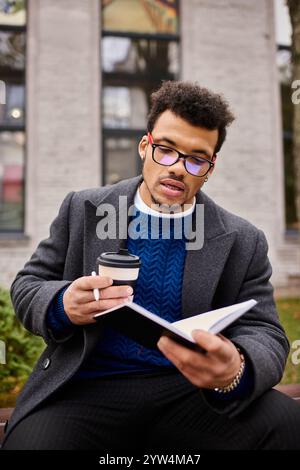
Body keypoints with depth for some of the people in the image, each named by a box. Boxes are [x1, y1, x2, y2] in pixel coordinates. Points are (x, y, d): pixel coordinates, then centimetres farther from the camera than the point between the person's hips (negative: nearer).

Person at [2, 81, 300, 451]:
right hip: (87, 390, 0)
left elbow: (264, 335, -2)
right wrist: (63, 305, -17)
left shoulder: (244, 243, 4)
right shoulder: (83, 210, 5)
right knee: (33, 436, -31)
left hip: (192, 393, 1)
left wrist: (235, 372, -27)